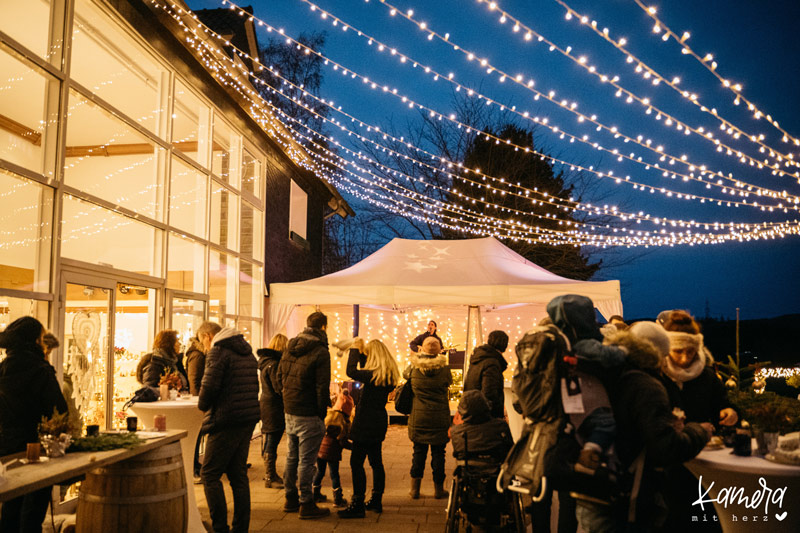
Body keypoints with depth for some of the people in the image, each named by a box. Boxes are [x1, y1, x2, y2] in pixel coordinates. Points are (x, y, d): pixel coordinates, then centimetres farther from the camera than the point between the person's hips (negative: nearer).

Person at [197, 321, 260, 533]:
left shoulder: (218, 352, -8)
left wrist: (203, 405, 3)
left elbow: (209, 386, -18)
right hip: (248, 420, 8)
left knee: (210, 475, 1)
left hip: (226, 422, -8)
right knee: (239, 475, 13)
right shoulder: (247, 352, 18)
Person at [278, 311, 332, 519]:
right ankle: (307, 504, 8)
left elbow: (279, 378, 13)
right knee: (306, 460, 0)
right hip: (308, 415, -7)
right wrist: (322, 412, -7)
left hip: (289, 411, 7)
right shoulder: (320, 352, -15)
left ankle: (291, 499, 28)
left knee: (292, 457, 18)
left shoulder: (290, 347, 7)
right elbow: (322, 387, -17)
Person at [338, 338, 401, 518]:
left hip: (366, 422, -10)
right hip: (379, 422, 10)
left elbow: (351, 372, -20)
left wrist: (355, 349, -10)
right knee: (376, 462, 16)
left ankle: (358, 505, -2)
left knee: (356, 462, -4)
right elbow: (365, 371, 21)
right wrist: (360, 351, 10)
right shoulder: (389, 374, 8)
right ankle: (376, 501, 24)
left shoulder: (375, 375, -20)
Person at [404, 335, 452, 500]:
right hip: (440, 417, -2)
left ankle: (415, 488, 18)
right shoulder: (444, 368, -11)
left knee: (419, 451, 12)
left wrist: (415, 359, 27)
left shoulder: (414, 367, -6)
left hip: (418, 416, 2)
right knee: (438, 452, 9)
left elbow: (405, 374, 14)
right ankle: (438, 489, 17)